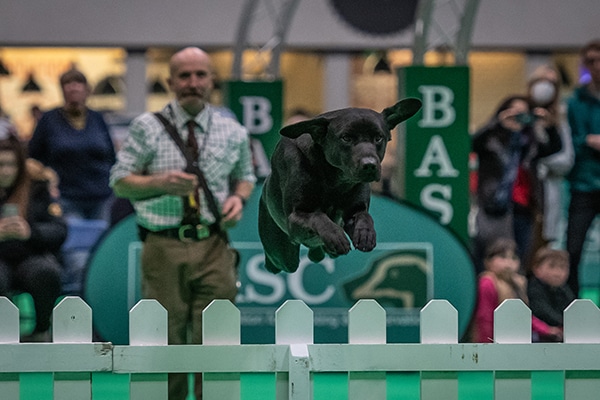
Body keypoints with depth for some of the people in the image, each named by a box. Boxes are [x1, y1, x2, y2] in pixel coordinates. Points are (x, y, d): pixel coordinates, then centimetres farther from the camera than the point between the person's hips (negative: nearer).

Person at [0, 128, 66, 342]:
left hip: (32, 257, 1)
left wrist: (31, 232, -23)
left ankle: (41, 332, -11)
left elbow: (59, 231, -3)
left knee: (45, 272, -33)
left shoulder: (37, 185, 3)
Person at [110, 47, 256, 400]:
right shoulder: (147, 127, 4)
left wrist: (239, 197, 1)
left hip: (213, 248, 1)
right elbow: (119, 182, 6)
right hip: (164, 247, -1)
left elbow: (246, 177, 24)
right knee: (164, 340, 3)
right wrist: (161, 182, -11)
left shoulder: (234, 133, 10)